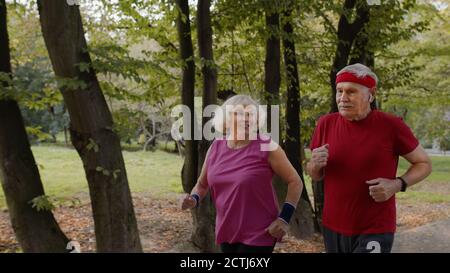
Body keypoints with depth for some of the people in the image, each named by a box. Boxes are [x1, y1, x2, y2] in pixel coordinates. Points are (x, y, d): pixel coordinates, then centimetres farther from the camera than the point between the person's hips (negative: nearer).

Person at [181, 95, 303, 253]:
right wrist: (194, 199, -6)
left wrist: (284, 218, -12)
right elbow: (202, 184, 14)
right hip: (226, 233, 5)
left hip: (258, 234, -5)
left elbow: (295, 182, -6)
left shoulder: (267, 147, -11)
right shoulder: (215, 148, 2)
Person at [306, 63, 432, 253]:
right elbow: (315, 176, 10)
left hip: (375, 232, -4)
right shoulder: (326, 124, -1)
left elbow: (424, 164, 2)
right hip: (333, 229, 4)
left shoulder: (391, 126, -11)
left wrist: (398, 184, -16)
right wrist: (315, 165, -12)